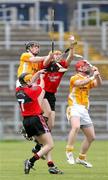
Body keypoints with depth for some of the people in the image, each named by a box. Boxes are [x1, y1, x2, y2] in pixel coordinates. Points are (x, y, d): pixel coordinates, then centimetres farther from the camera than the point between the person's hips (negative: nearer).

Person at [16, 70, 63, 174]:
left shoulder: (18, 91, 3)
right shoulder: (32, 91, -16)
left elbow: (30, 84, 24)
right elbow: (41, 86, 6)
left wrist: (38, 73, 33)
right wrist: (41, 77, 27)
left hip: (26, 121, 8)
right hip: (36, 118, -8)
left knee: (45, 144, 16)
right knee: (50, 145, -5)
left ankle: (51, 166, 6)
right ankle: (30, 162, -16)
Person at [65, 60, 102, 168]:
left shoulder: (88, 79, 20)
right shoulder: (75, 78, -1)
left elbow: (98, 84, 4)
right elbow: (80, 83, -23)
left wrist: (97, 75, -10)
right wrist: (92, 77, -24)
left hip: (84, 110, 8)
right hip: (75, 107, -8)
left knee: (91, 137, 10)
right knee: (76, 127, -36)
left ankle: (81, 158, 24)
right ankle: (69, 152, -31)